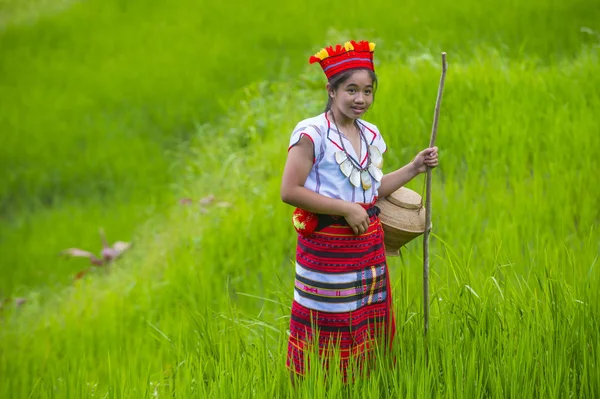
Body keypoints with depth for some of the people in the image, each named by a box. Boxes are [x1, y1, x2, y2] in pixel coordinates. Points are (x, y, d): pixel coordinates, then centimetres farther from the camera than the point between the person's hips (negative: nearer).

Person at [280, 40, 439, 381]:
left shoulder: (372, 135, 10)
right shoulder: (312, 133, -13)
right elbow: (290, 191, -17)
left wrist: (415, 168, 12)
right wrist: (345, 209, -17)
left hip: (369, 246, 7)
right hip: (326, 247, -7)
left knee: (371, 334, 10)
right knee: (330, 338, -2)